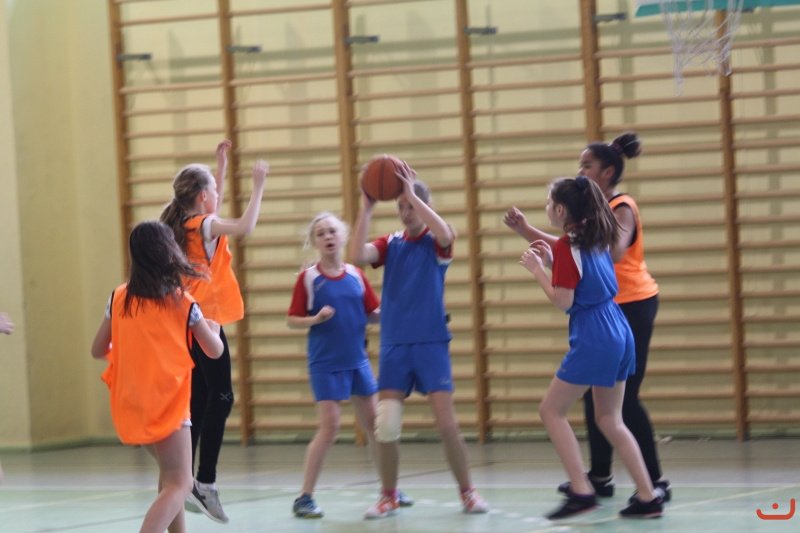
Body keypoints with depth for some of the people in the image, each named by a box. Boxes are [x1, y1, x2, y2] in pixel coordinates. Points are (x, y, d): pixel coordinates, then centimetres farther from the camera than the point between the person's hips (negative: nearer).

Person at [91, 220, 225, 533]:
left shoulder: (119, 298, 1)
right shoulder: (183, 303, -7)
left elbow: (98, 351, 6)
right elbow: (214, 350, 3)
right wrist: (213, 329, 25)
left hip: (130, 404, 6)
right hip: (167, 404, -6)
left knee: (169, 475, 25)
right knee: (179, 486, -8)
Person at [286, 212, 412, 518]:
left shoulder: (356, 275, 5)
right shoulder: (308, 278, -4)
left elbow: (372, 315, 11)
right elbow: (292, 321, -4)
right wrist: (316, 319, -22)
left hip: (357, 360, 4)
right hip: (325, 364, -4)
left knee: (375, 423, 8)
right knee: (329, 427, -12)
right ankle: (304, 498, -4)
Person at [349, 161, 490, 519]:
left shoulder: (436, 242, 1)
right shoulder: (391, 244, 8)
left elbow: (445, 234, -25)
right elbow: (358, 256, -11)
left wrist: (412, 194, -23)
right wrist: (366, 207, -15)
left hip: (431, 343, -3)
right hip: (394, 345, 3)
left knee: (447, 424, -7)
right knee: (385, 428, -3)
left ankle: (468, 491, 7)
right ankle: (388, 497, 11)